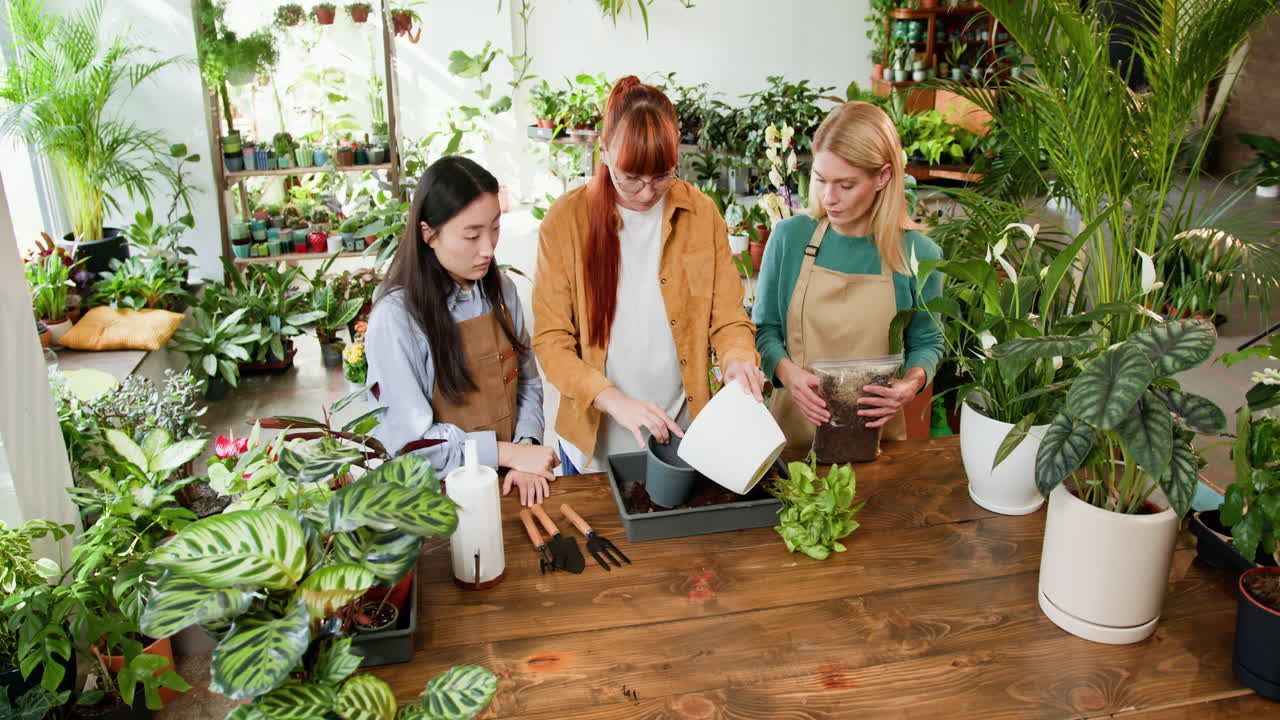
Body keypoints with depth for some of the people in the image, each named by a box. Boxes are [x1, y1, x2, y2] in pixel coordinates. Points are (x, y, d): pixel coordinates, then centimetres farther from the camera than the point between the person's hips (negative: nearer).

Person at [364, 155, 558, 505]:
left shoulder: (500, 289, 1)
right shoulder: (395, 317, -15)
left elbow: (527, 384, 6)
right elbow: (411, 437, -14)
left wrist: (525, 454, -8)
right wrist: (509, 452, -17)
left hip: (508, 482, 3)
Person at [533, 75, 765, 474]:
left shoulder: (702, 213, -4)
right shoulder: (566, 219, -11)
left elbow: (727, 317, -1)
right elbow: (550, 340, -12)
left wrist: (738, 359, -23)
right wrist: (614, 400, -26)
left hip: (681, 433, 2)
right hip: (595, 440, -1)